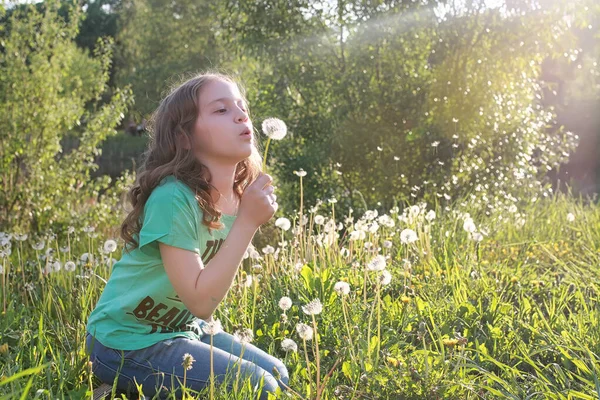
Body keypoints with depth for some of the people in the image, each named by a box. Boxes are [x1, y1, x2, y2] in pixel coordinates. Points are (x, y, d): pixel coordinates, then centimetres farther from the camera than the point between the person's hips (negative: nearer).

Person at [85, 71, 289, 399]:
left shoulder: (240, 197, -3)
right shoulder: (173, 199, -27)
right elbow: (200, 300, -29)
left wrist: (206, 324, 1)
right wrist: (247, 221, -30)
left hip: (183, 331, 8)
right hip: (126, 343, -8)